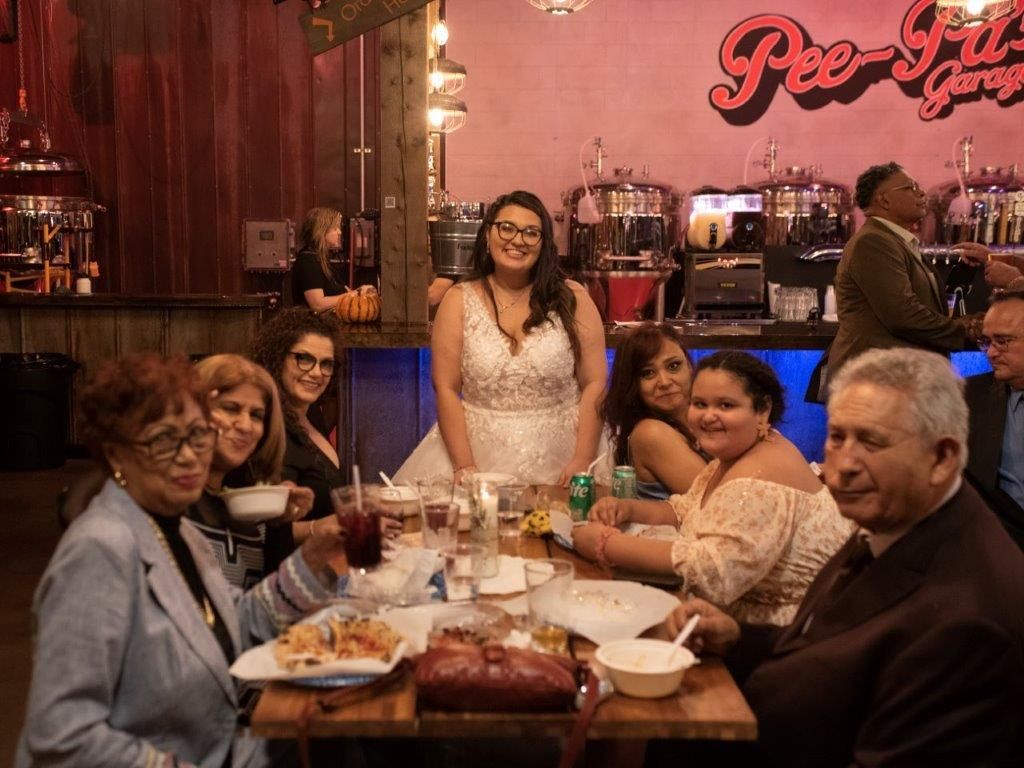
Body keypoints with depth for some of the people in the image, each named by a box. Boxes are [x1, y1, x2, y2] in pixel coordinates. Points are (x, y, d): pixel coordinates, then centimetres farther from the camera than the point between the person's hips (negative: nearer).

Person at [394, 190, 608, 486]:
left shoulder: (572, 299, 3)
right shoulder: (458, 301, 4)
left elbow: (594, 384, 1)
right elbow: (446, 389, 0)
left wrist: (582, 461, -9)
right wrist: (464, 467, -10)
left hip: (557, 456, 0)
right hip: (478, 450, 1)